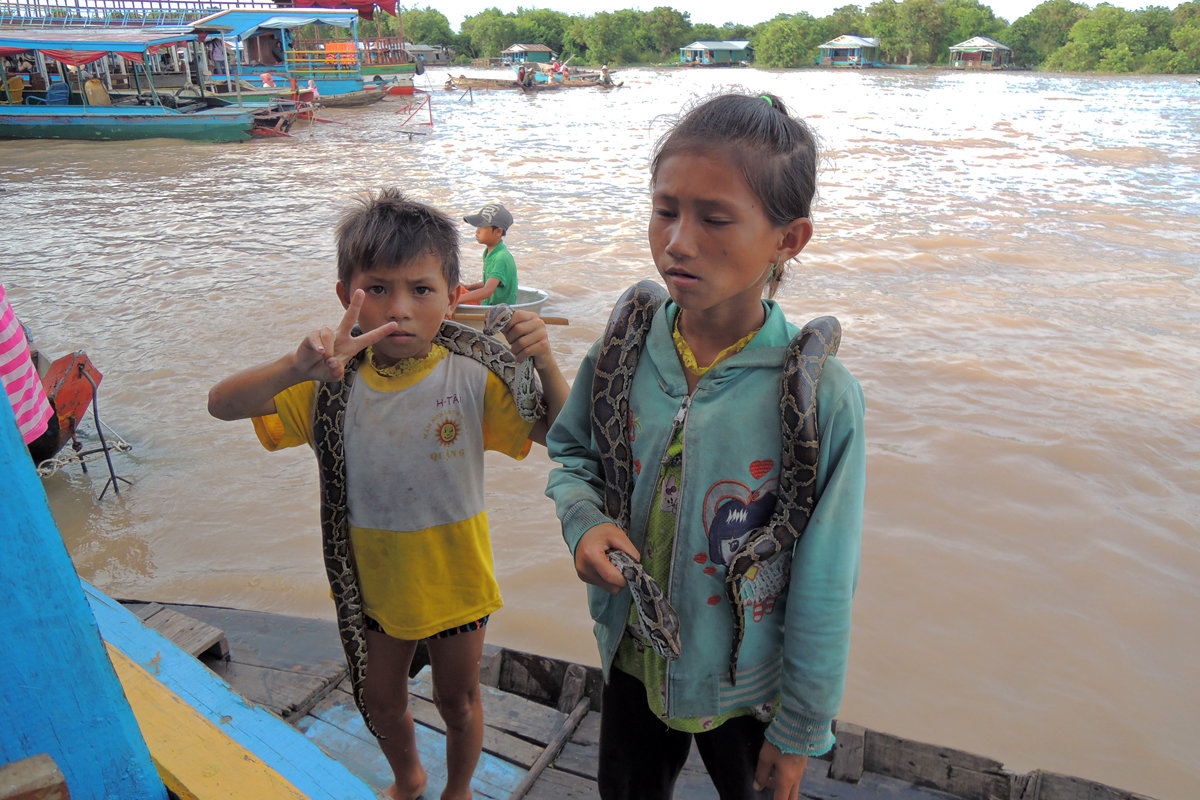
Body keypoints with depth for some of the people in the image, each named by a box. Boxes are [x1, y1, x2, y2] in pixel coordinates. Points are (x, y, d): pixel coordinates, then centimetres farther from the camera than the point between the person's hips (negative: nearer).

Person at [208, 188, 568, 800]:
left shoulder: (471, 380, -19)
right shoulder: (334, 382, -13)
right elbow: (221, 404, -19)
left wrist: (543, 364, -33)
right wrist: (295, 369, -38)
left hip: (453, 582, -2)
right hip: (370, 583, 3)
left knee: (458, 700, 22)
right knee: (380, 701, 26)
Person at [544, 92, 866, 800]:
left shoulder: (822, 397, -25)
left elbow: (823, 590, -17)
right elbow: (572, 454, 4)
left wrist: (799, 732, -7)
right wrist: (584, 521, -17)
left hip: (748, 687, -3)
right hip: (632, 658, 4)